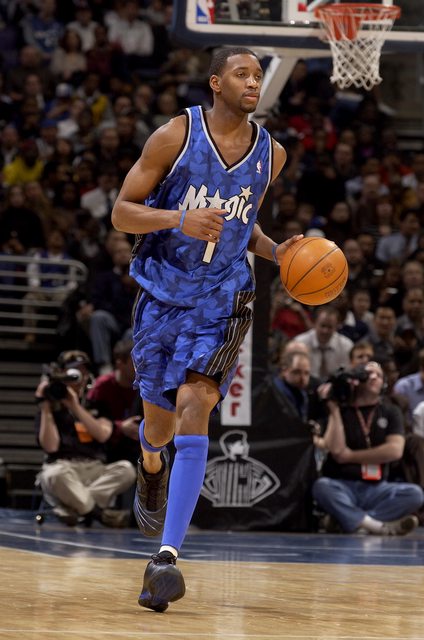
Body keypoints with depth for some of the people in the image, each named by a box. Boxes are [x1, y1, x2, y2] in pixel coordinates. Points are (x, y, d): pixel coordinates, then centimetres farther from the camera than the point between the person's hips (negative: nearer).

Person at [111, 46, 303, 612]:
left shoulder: (271, 155, 2)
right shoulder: (174, 137, -9)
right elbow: (121, 212, -8)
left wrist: (274, 252, 0)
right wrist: (179, 218, -26)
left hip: (221, 304, 0)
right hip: (162, 296, 0)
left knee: (194, 406, -21)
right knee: (160, 421, 10)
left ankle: (167, 558, -28)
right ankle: (152, 471, 52)